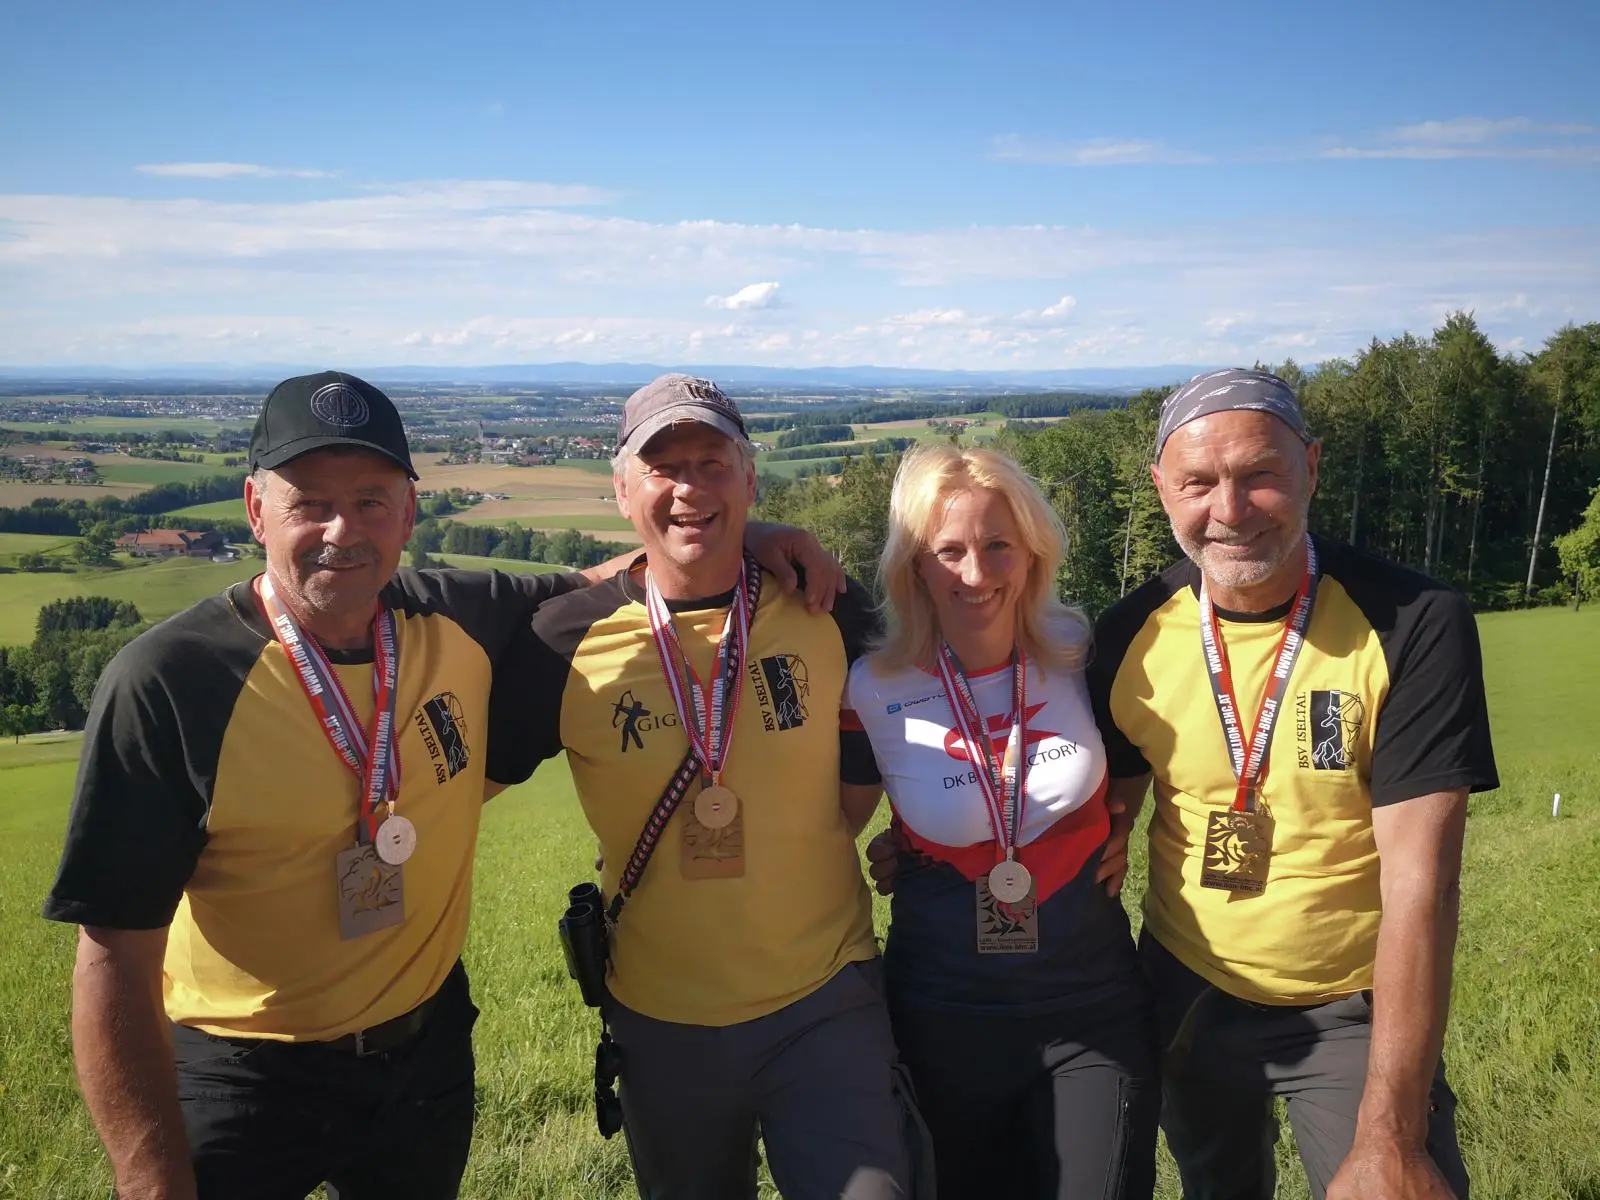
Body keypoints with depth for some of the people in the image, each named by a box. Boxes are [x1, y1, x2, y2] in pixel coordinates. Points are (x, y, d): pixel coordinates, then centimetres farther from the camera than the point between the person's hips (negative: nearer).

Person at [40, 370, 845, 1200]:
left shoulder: (458, 621, -9)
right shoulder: (165, 683, -22)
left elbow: (584, 589, 9)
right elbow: (117, 954, -19)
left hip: (430, 1048, 5)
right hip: (241, 1082, -5)